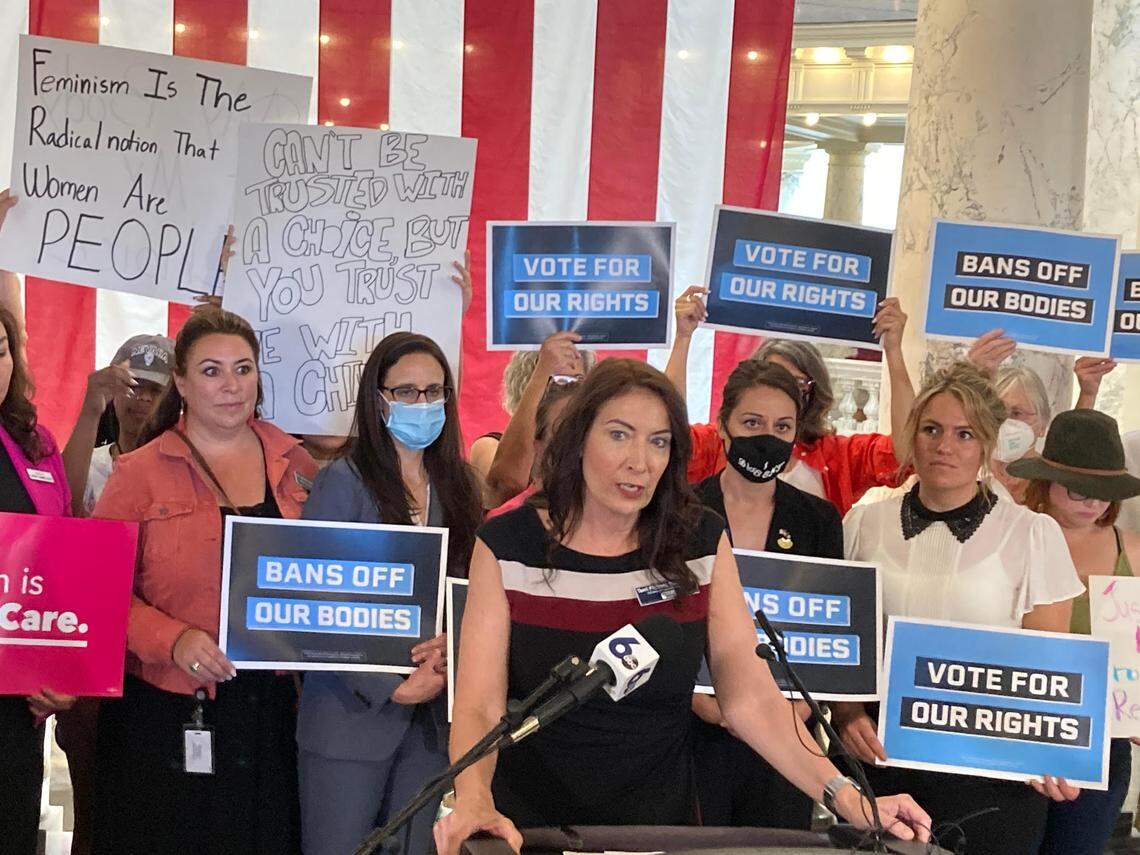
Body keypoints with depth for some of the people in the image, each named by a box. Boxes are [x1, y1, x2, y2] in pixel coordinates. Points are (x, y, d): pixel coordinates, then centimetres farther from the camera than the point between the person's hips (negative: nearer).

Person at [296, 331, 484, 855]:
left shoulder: (459, 487, 10)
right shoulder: (344, 482, -5)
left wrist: (452, 644, -10)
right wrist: (390, 689, -15)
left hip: (433, 714, 5)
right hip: (352, 712, -5)